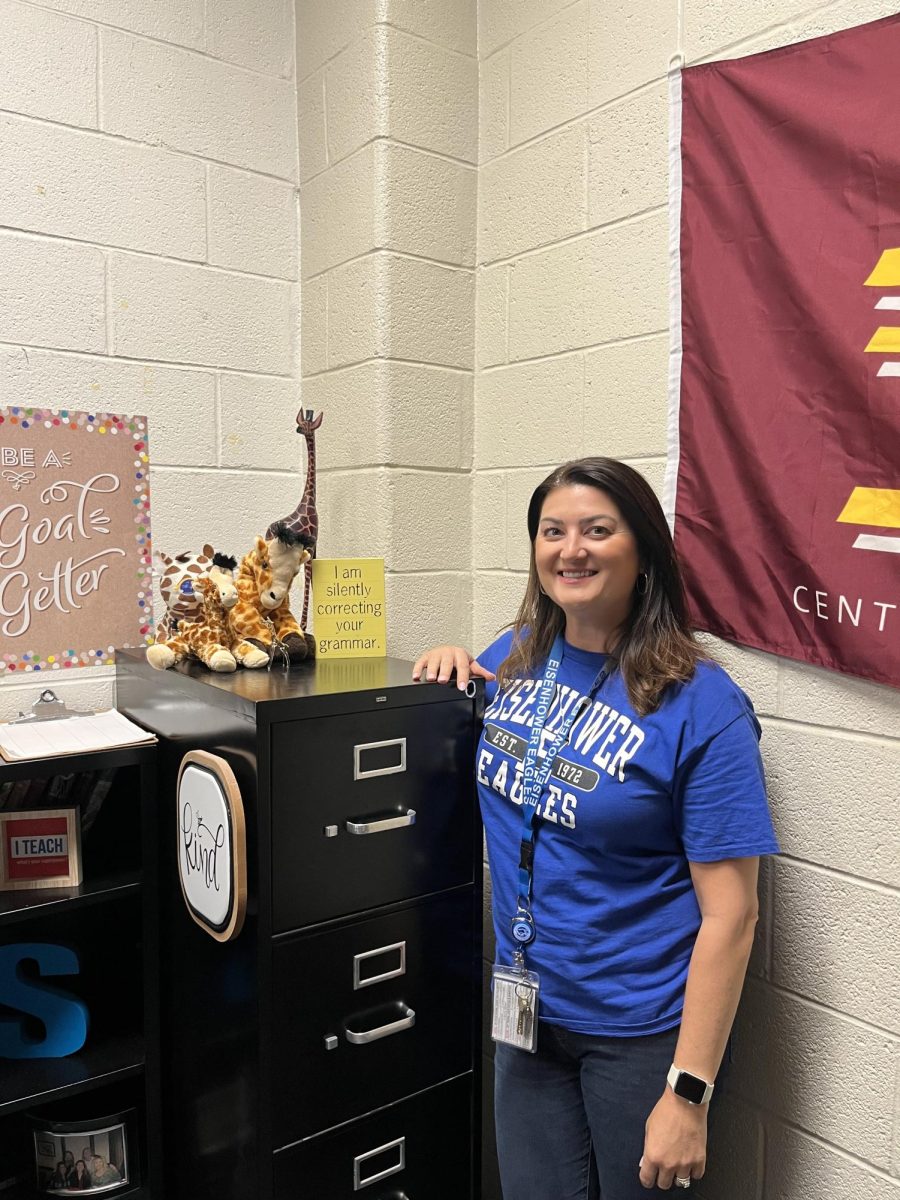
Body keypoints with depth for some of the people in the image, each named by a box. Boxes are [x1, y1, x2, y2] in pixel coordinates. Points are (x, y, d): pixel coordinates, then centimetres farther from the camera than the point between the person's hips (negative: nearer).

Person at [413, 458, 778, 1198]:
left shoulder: (701, 706, -18)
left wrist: (689, 1093, -18)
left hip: (639, 1030, -4)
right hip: (527, 1010, 5)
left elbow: (730, 915, -17)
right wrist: (456, 660, -2)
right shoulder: (517, 656, -3)